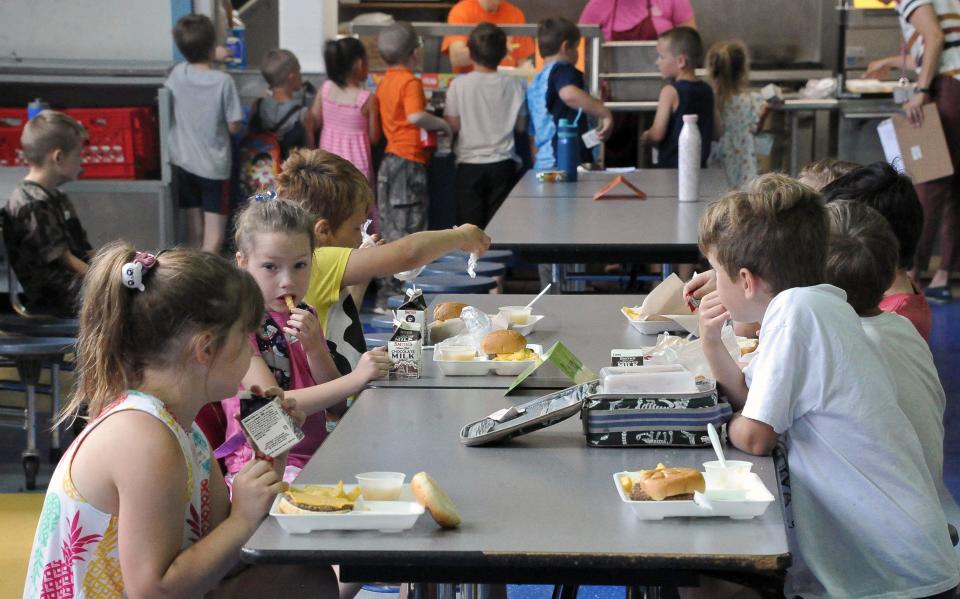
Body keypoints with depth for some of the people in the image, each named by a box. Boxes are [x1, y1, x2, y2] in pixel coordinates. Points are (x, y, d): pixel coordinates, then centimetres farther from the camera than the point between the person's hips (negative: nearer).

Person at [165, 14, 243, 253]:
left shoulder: (176, 74, -5)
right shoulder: (223, 81, -17)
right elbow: (234, 126, -14)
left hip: (183, 162, 4)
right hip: (214, 165, -4)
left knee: (194, 227, 15)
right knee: (214, 231, 1)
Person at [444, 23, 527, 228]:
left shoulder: (459, 84, -9)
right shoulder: (515, 85, -3)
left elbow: (453, 125, -5)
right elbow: (521, 126, 4)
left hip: (470, 165, -1)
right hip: (503, 164, 2)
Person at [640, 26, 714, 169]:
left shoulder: (670, 91, -14)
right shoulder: (707, 91, 5)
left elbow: (657, 134, -14)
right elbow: (715, 133, 12)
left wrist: (644, 136, 7)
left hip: (671, 167, -7)